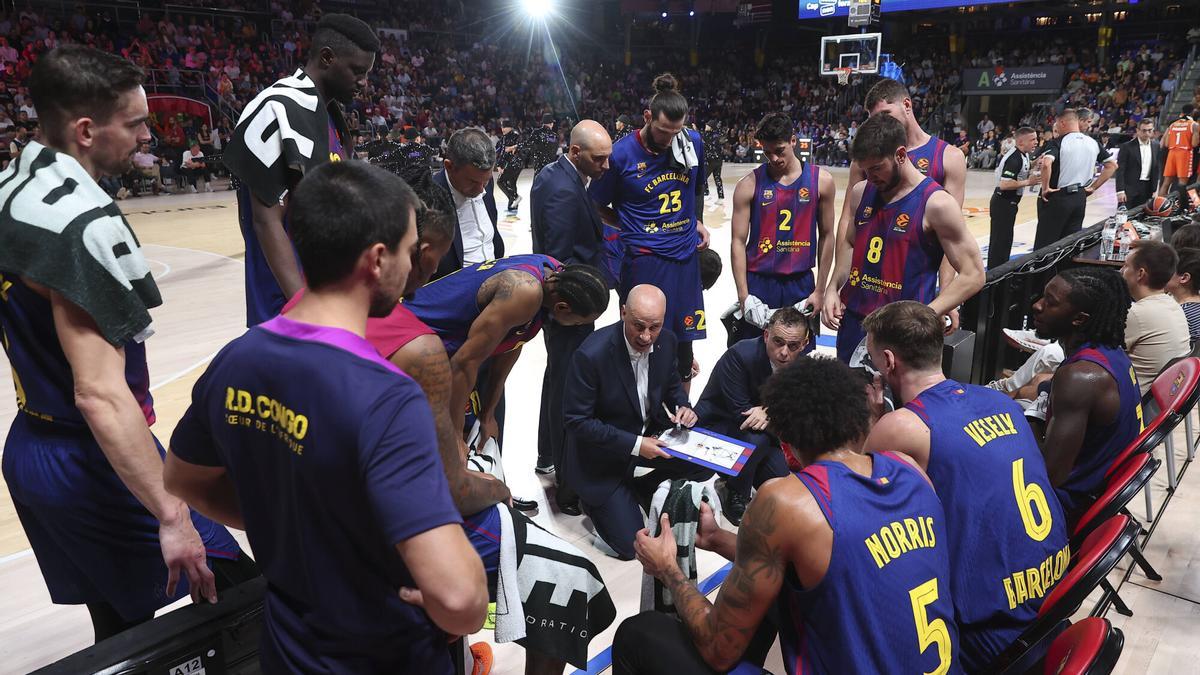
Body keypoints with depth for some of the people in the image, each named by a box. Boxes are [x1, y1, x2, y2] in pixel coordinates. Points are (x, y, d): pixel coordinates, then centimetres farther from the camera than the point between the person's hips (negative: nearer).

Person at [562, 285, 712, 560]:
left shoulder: (666, 341, -10)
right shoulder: (592, 354, -29)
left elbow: (672, 384, 10)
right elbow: (576, 421, -23)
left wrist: (682, 407, -13)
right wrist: (634, 444, -26)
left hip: (649, 434, 6)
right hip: (602, 454, -6)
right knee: (631, 545, -8)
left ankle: (642, 489, 13)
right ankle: (594, 500, 21)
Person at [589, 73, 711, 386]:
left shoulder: (693, 142, 1)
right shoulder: (621, 154, -11)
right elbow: (596, 207, 0)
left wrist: (697, 222, 9)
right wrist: (632, 228, -4)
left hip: (686, 257, 5)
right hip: (644, 260, -4)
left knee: (684, 343, 13)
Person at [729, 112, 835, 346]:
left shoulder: (821, 181, -1)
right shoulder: (749, 184, -5)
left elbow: (826, 237, 6)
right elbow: (738, 242, -5)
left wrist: (820, 290, 4)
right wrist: (743, 296, -11)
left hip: (801, 283, 2)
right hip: (758, 282, -1)